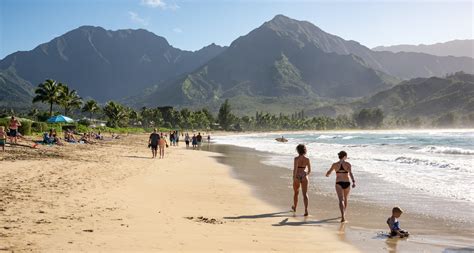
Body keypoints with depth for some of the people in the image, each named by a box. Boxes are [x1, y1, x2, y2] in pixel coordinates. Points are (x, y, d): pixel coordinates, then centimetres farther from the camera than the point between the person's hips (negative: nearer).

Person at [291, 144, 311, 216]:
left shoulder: (296, 158, -10)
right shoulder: (307, 159, 0)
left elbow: (295, 169, -20)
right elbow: (309, 170, 6)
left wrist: (294, 178, -16)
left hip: (297, 177, -1)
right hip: (304, 177, 1)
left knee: (296, 193, 20)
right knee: (305, 194, -3)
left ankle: (294, 207, 41)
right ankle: (306, 210, -20)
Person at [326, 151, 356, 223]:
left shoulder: (335, 164, 2)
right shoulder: (348, 164, -2)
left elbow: (327, 174, 7)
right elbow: (350, 173, -20)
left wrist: (327, 174, 30)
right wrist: (353, 182, -28)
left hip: (339, 184, -1)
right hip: (347, 183, 1)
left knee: (341, 200, -10)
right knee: (345, 199, 24)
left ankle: (343, 216, -31)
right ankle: (343, 214, 39)